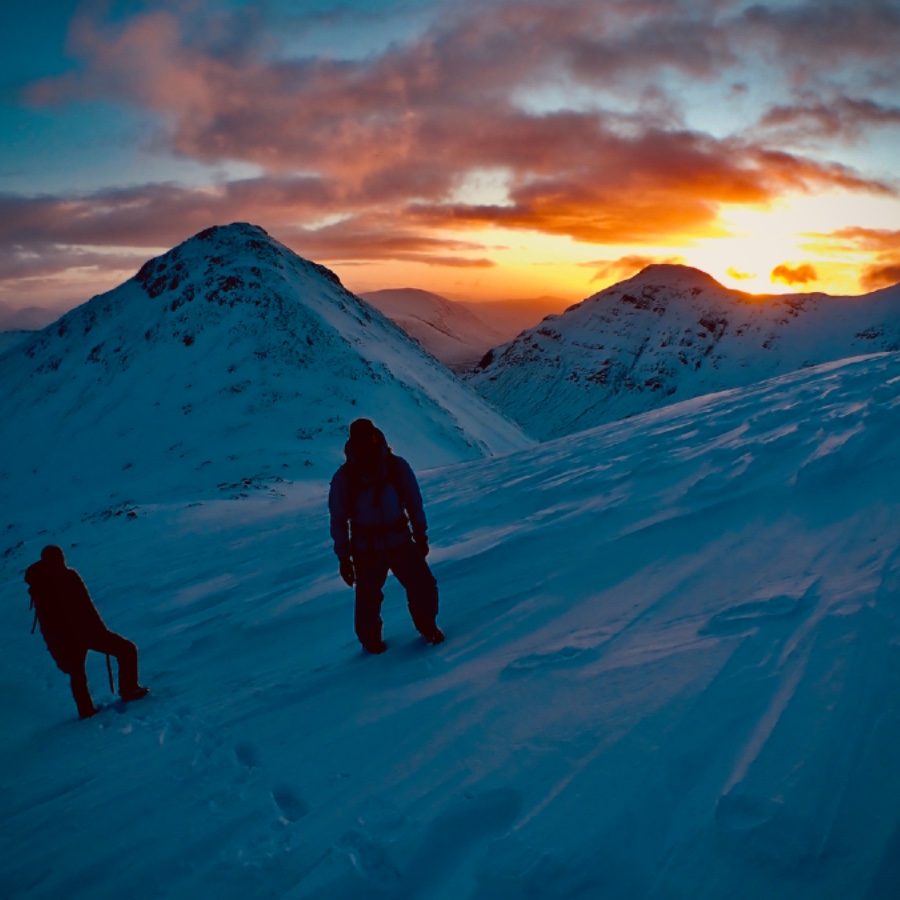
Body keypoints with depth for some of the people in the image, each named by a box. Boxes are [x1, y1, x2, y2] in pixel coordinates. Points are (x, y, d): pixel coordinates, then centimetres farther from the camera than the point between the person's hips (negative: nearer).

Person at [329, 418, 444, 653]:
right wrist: (344, 557, -1)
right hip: (366, 548, -1)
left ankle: (427, 627, 30)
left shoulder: (397, 466, -8)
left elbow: (414, 503, 5)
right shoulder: (344, 477, -11)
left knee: (423, 587, 0)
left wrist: (420, 536, 10)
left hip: (400, 541, 1)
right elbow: (338, 520, -3)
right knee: (368, 599, 5)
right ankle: (370, 639, 34)